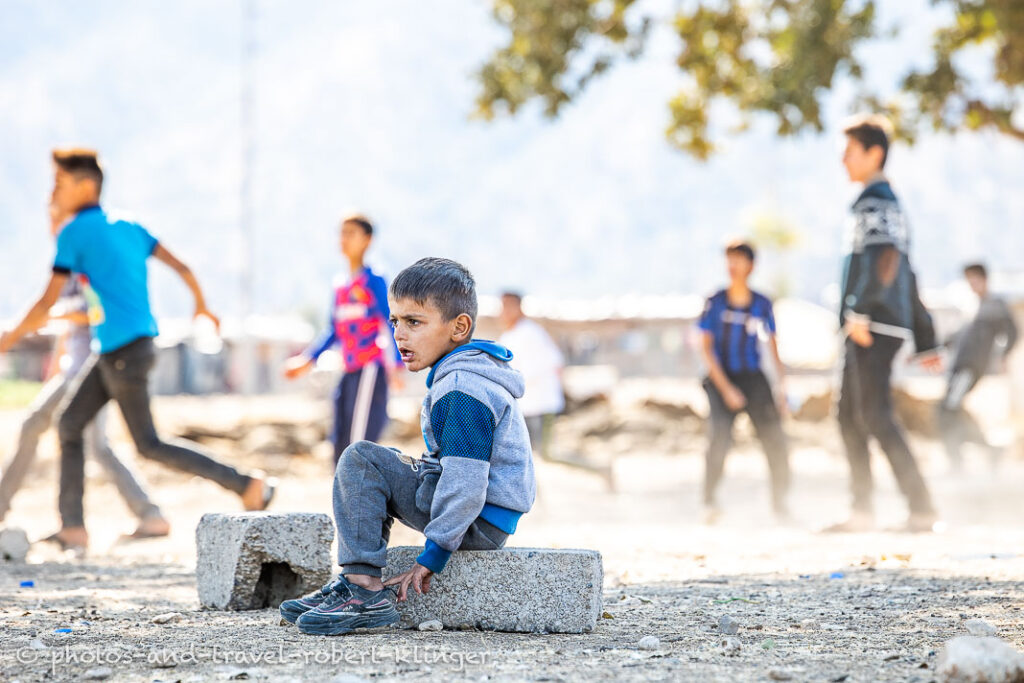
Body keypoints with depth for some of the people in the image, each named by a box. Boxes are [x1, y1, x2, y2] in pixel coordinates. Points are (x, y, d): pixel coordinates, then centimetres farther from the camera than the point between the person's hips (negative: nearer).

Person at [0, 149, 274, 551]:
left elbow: (48, 303, -13)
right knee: (70, 425, 10)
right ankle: (72, 528, 9)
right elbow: (180, 267, 12)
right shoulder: (126, 225, 11)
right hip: (112, 352, 9)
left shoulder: (74, 233, -11)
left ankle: (247, 485, -1)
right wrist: (201, 305, 29)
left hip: (124, 351, -9)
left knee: (149, 446, -2)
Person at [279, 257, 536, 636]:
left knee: (360, 459, -14)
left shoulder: (461, 391, -20)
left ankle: (367, 592, -15)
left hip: (477, 521, -11)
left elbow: (466, 482, -25)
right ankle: (356, 580, 15)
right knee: (387, 465, 25)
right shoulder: (470, 373, 16)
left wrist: (431, 556, -22)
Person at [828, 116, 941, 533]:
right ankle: (862, 511, 15)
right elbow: (906, 278, 25)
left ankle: (922, 510, -17)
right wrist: (925, 341, 25)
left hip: (874, 327, -10)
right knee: (850, 415, 12)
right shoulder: (889, 203, 25)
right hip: (867, 330, 10)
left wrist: (859, 311, -31)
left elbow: (885, 257, -24)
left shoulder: (875, 201, -6)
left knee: (874, 416, -13)